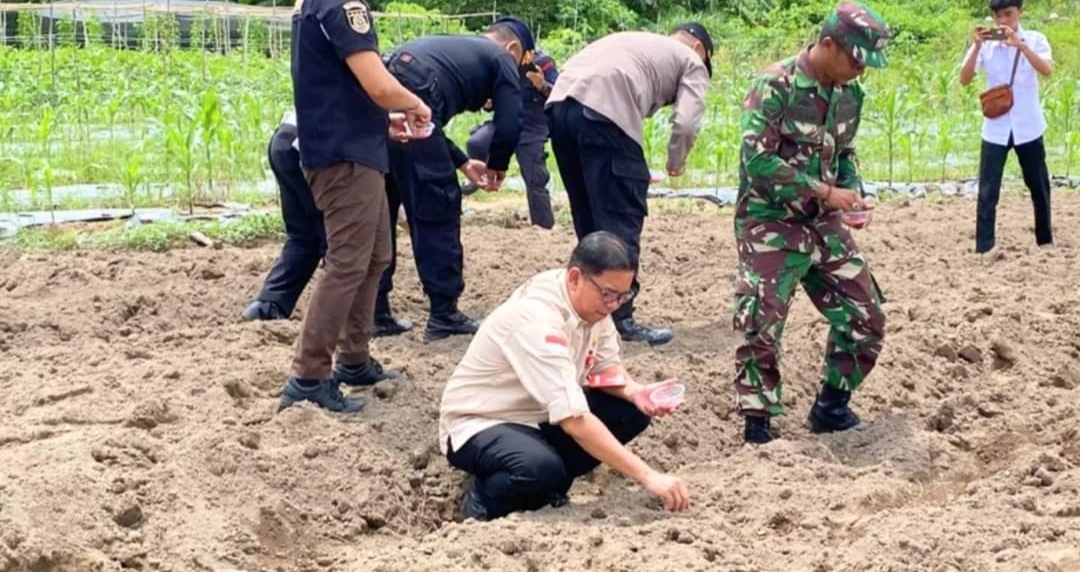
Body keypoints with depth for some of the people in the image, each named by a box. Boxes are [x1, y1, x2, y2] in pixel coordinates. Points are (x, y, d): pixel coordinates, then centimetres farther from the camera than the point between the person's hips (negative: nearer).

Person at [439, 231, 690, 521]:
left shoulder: (593, 300, -9)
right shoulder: (536, 319, -33)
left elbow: (606, 368, 6)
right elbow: (574, 421, -38)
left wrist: (634, 392, -19)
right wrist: (647, 476, -39)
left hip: (540, 417, 9)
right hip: (479, 426, -8)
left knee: (632, 411, -9)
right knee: (541, 468, -38)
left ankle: (547, 486, 3)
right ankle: (482, 501, -6)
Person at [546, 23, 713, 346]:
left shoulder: (635, 41, 38)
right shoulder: (691, 61, 19)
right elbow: (686, 122, 2)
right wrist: (676, 162, 21)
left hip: (560, 104, 7)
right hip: (604, 111, -7)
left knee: (589, 218, 17)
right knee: (621, 220, 0)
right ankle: (620, 318, -2)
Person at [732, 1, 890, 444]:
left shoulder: (849, 93, 4)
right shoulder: (775, 85, -18)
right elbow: (757, 160, -22)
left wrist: (852, 194, -3)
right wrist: (824, 191, -22)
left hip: (825, 224, 7)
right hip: (770, 225, -7)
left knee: (865, 317, 6)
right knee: (760, 326, -12)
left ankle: (831, 406, 21)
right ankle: (757, 423, 1)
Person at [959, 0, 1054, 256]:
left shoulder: (1034, 39, -4)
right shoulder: (985, 45, -2)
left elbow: (1047, 70, -21)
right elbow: (964, 79, -11)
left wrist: (1020, 44, -31)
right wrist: (977, 46, -22)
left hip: (1028, 128, 0)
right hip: (995, 129, 0)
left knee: (1039, 187, 14)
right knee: (987, 192, -6)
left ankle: (1045, 240, 31)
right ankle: (983, 250, -5)